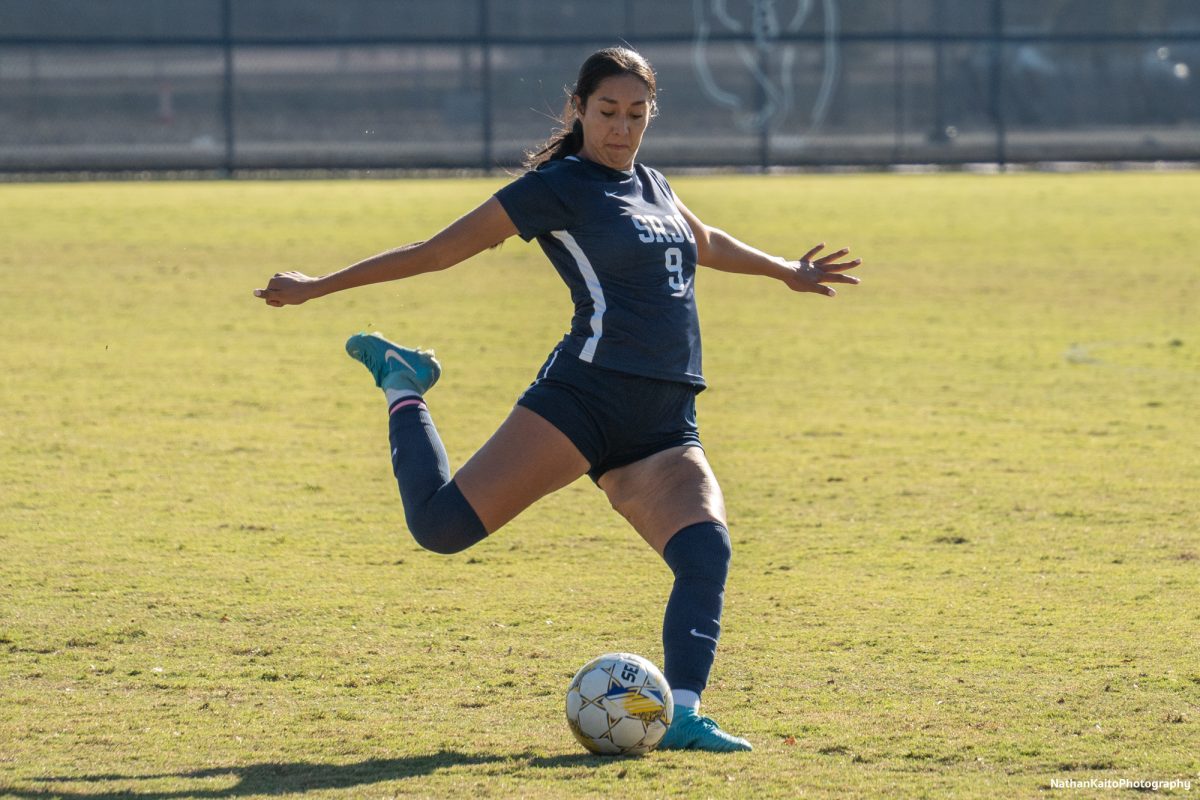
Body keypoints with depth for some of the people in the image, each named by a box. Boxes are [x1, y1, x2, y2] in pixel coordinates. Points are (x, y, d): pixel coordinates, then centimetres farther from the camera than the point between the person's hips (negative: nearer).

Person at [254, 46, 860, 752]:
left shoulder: (651, 185, 20)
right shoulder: (558, 187, 0)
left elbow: (706, 243, 43)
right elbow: (441, 250, 2)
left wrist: (785, 270, 55)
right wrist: (319, 287, 3)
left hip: (665, 430, 6)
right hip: (585, 397, -6)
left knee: (707, 550, -20)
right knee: (443, 525, -15)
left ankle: (682, 716, -22)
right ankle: (403, 388, 14)